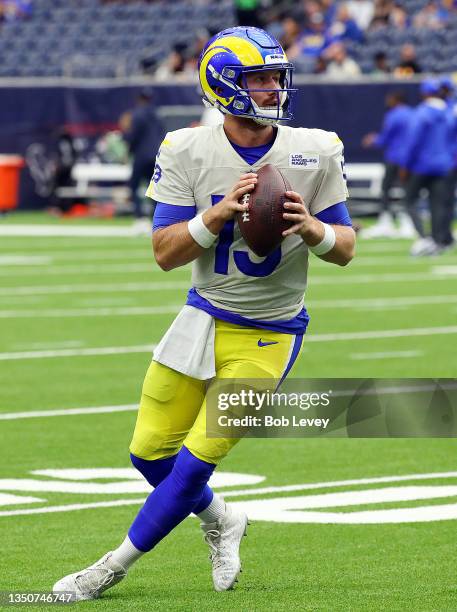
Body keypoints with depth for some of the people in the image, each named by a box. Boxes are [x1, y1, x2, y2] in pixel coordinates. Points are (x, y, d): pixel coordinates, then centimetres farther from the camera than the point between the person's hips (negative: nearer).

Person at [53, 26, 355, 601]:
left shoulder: (316, 153, -8)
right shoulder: (187, 152, -10)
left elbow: (345, 249, -2)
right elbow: (165, 253, -12)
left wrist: (310, 228, -24)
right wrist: (221, 213, -28)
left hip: (269, 334, -2)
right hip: (203, 317, 2)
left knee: (196, 460, -7)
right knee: (150, 452, 7)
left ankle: (115, 566, 10)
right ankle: (220, 521, 36)